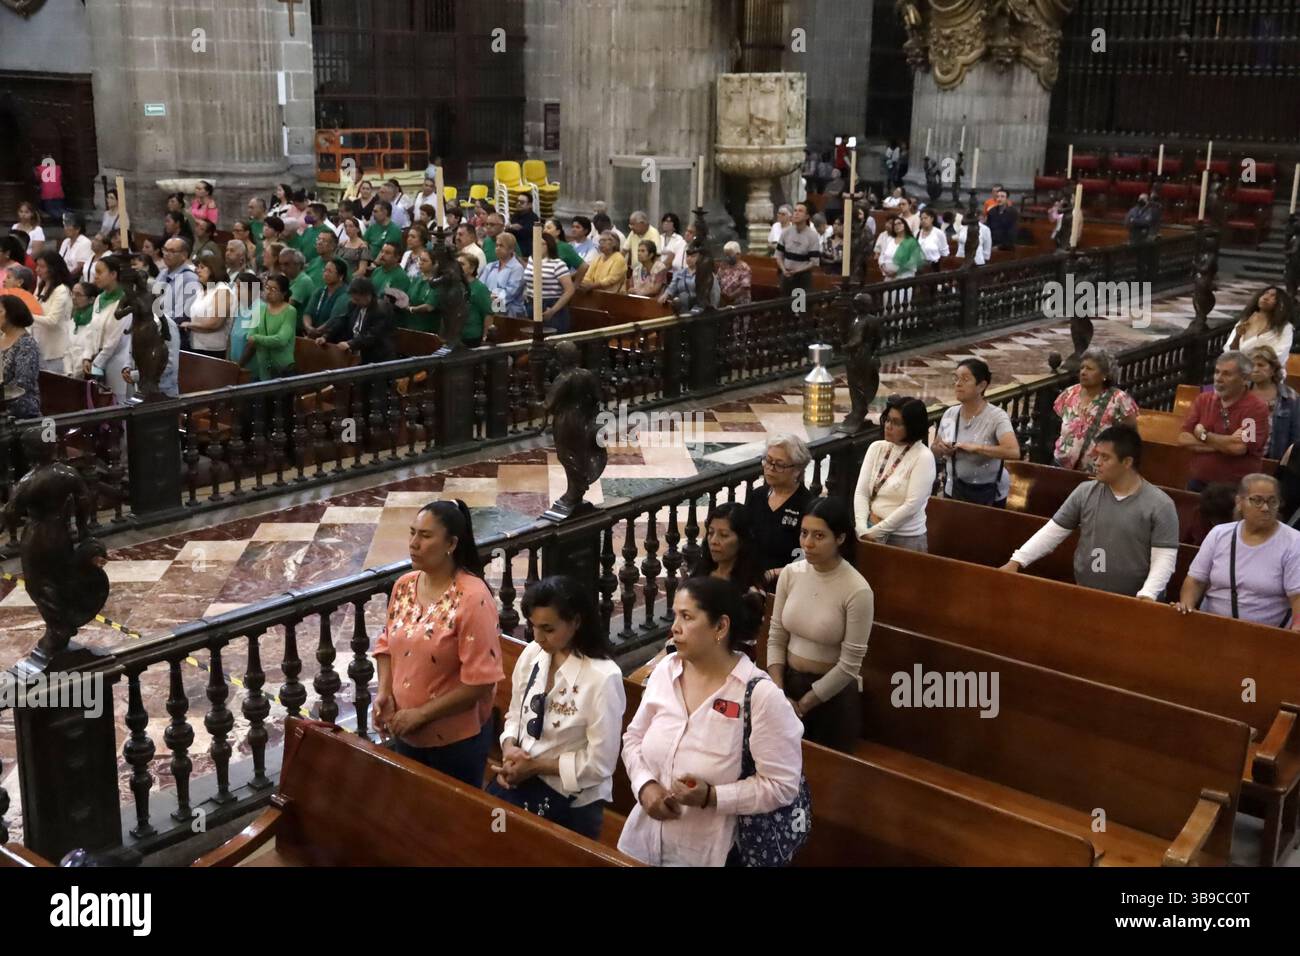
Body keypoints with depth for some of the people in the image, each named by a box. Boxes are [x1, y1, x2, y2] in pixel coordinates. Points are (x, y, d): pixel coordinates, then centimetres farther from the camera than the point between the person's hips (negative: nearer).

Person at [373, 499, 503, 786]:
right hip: (405, 732, 6)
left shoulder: (472, 598, -22)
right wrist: (384, 692, -5)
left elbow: (480, 680, -23)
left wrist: (420, 714, -20)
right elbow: (387, 643, 12)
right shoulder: (404, 585, -1)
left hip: (456, 739, -6)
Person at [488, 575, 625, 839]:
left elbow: (599, 763, -16)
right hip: (519, 775, 6)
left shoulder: (603, 678, -20)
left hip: (570, 797, -5)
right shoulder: (532, 654, -1)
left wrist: (535, 765, -14)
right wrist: (509, 748, -8)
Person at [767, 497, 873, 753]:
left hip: (834, 693, -4)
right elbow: (776, 638, 1)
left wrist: (803, 705, -10)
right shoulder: (790, 573, -6)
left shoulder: (857, 590, -20)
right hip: (788, 681, 4)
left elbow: (849, 665, -16)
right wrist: (779, 694, -7)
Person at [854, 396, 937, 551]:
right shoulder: (877, 447, 5)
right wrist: (862, 529, -12)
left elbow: (911, 506, -15)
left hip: (905, 539, -4)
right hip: (871, 531, 4)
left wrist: (874, 532, -14)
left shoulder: (923, 457, -9)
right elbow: (861, 493, 1)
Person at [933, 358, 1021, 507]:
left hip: (989, 493, -4)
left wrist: (975, 448, -33)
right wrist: (940, 449, -12)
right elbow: (934, 450, 11)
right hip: (955, 489, 4)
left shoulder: (997, 417, -17)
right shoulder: (950, 414, 0)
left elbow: (1014, 452, -32)